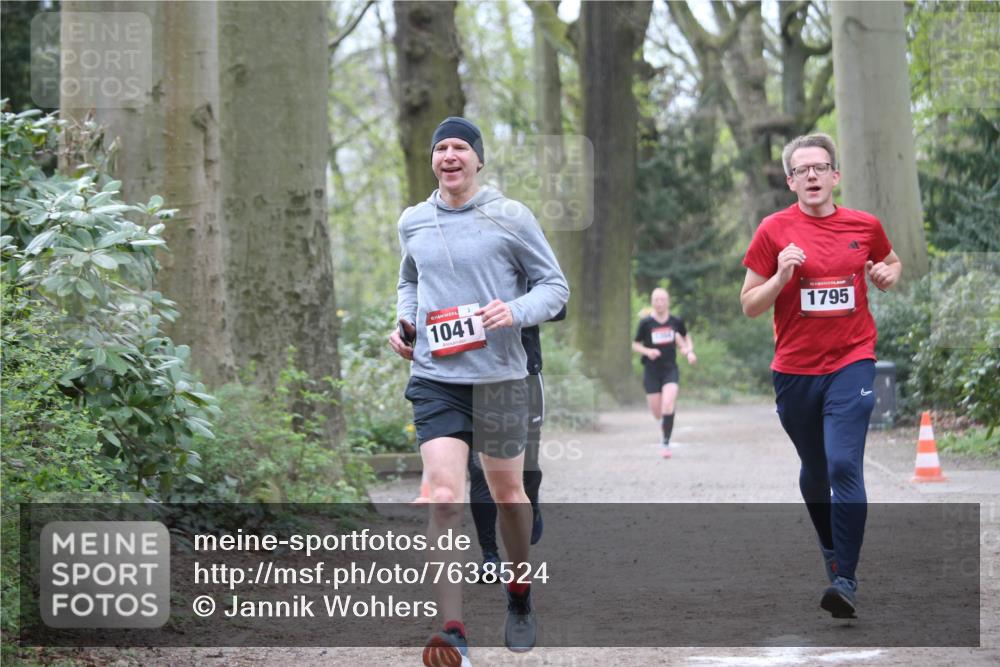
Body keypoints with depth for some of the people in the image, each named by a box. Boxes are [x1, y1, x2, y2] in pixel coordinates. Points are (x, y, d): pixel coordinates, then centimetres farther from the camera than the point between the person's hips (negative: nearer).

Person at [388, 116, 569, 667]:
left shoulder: (510, 217, -3)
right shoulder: (412, 222, 7)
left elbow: (554, 285, 1)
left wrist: (516, 311, -18)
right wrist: (403, 322, 6)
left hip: (499, 378, -1)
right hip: (435, 379, 1)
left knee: (507, 493, 15)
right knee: (444, 499, -14)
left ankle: (519, 596, 40)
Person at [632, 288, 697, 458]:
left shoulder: (676, 322, -2)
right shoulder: (646, 323, -7)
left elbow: (686, 337, 17)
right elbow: (635, 345, 1)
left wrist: (689, 351, 0)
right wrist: (647, 351, -17)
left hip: (670, 370, 0)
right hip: (651, 372, 0)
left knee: (668, 405, -20)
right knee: (657, 413, 3)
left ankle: (666, 443, -9)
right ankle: (664, 425, 40)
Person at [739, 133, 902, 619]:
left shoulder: (865, 226, 3)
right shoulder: (775, 231, -2)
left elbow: (891, 263, 24)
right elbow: (749, 305, 1)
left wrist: (888, 274, 1)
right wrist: (781, 277, -17)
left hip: (851, 364, -1)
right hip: (795, 369, 1)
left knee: (844, 466, -17)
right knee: (814, 471, 15)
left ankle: (845, 580, -16)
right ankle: (832, 554, 38)